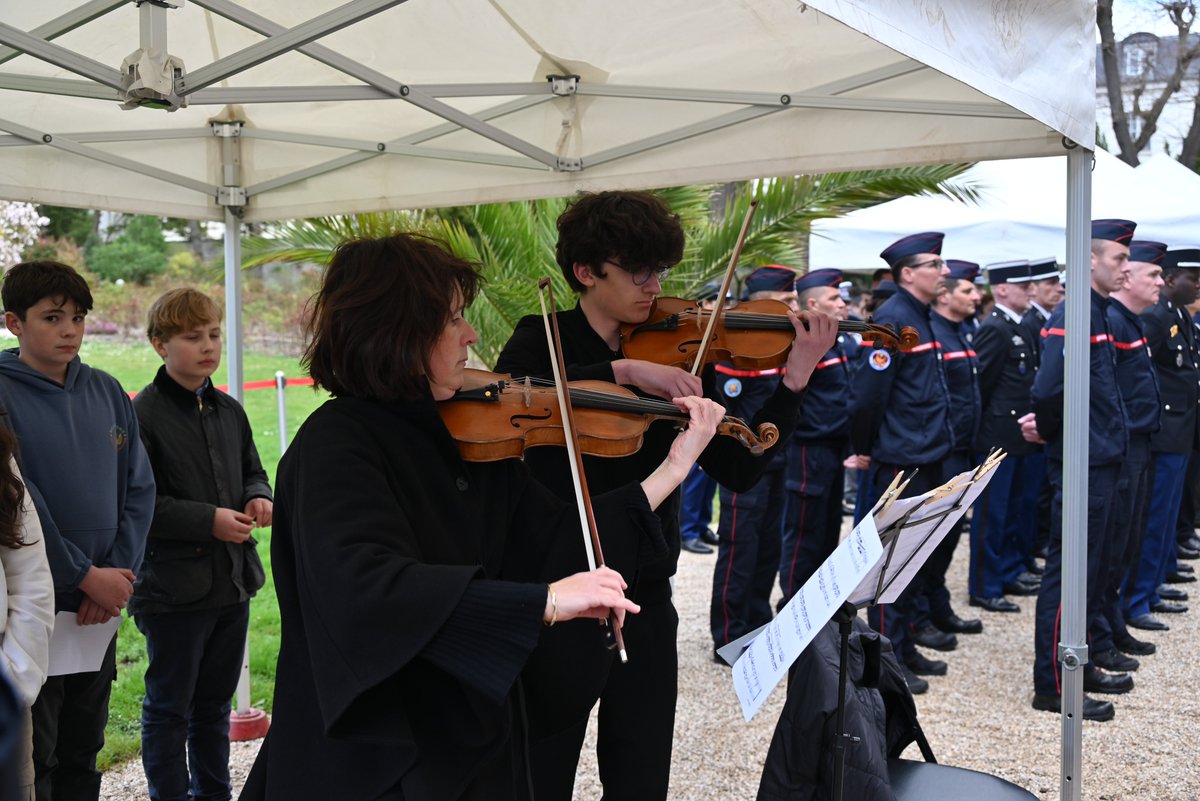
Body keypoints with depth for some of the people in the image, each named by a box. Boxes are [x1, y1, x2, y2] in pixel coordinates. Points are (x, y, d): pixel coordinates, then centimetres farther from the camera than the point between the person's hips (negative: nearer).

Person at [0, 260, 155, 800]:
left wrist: (117, 573, -8)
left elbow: (140, 489, 4)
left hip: (102, 610, 5)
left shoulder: (106, 392, 6)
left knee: (82, 753, 17)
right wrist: (87, 577, -15)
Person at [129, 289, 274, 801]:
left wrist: (259, 497, -2)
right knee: (169, 709, 7)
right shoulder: (143, 415, -13)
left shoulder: (229, 411, 9)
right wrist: (208, 521, -22)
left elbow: (252, 471, 21)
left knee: (215, 702, 19)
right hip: (174, 586, -7)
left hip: (233, 581, 7)